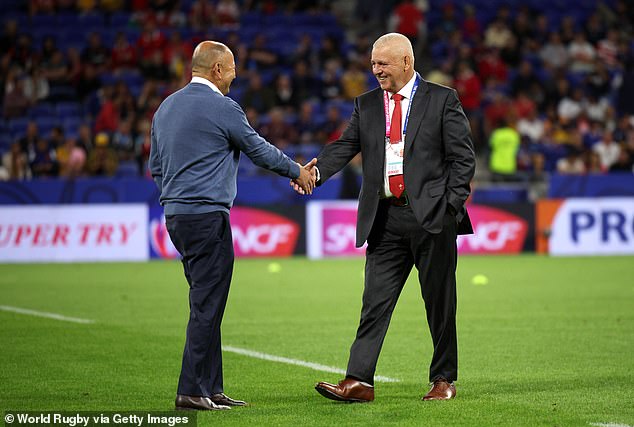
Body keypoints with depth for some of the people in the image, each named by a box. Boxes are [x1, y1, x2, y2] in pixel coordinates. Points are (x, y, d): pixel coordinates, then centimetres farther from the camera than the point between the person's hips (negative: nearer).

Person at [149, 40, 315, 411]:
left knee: (206, 304, 13)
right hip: (208, 214, -9)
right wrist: (297, 172, 14)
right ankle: (192, 391, -7)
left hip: (175, 214, 9)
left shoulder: (166, 107, 15)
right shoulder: (222, 108, -10)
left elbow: (156, 166, 20)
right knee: (207, 307, -6)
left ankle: (211, 388, 14)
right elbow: (259, 149, 0)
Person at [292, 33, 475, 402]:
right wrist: (317, 171, -16)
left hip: (431, 216, -3)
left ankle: (444, 379, 16)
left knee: (440, 303, 5)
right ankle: (359, 382, -5)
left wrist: (452, 205, -8)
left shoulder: (443, 100, 2)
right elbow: (345, 146, 3)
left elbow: (463, 156, 0)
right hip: (385, 217, 3)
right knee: (375, 300, -2)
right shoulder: (367, 105, 13)